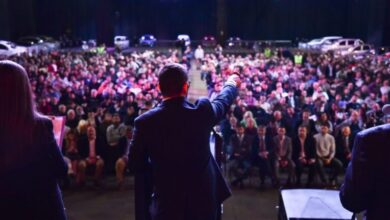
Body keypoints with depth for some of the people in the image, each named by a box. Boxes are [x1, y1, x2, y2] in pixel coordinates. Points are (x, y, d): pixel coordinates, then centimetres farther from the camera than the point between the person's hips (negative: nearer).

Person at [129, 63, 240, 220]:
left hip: (166, 202, -1)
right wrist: (232, 83, 32)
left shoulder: (145, 122, -15)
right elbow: (223, 100, 11)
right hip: (202, 198, 1)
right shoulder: (203, 111, -13)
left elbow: (135, 163, -3)